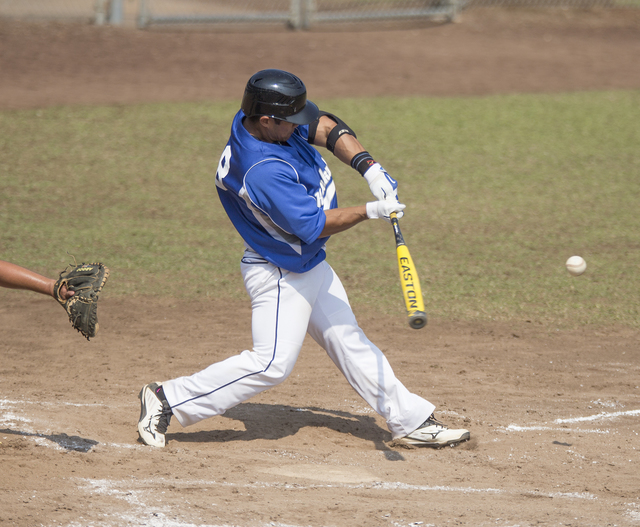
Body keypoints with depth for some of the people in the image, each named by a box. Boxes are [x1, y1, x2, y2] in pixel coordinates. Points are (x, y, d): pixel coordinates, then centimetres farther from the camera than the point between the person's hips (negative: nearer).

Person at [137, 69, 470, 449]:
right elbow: (313, 225, -29)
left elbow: (328, 129, -3)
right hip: (280, 276, -10)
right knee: (273, 363, -13)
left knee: (350, 343, 16)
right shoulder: (263, 171, -35)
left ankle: (411, 421, 26)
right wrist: (371, 211, -27)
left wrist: (370, 169, -16)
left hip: (310, 265, 10)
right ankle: (168, 399, -5)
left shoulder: (271, 117, -9)